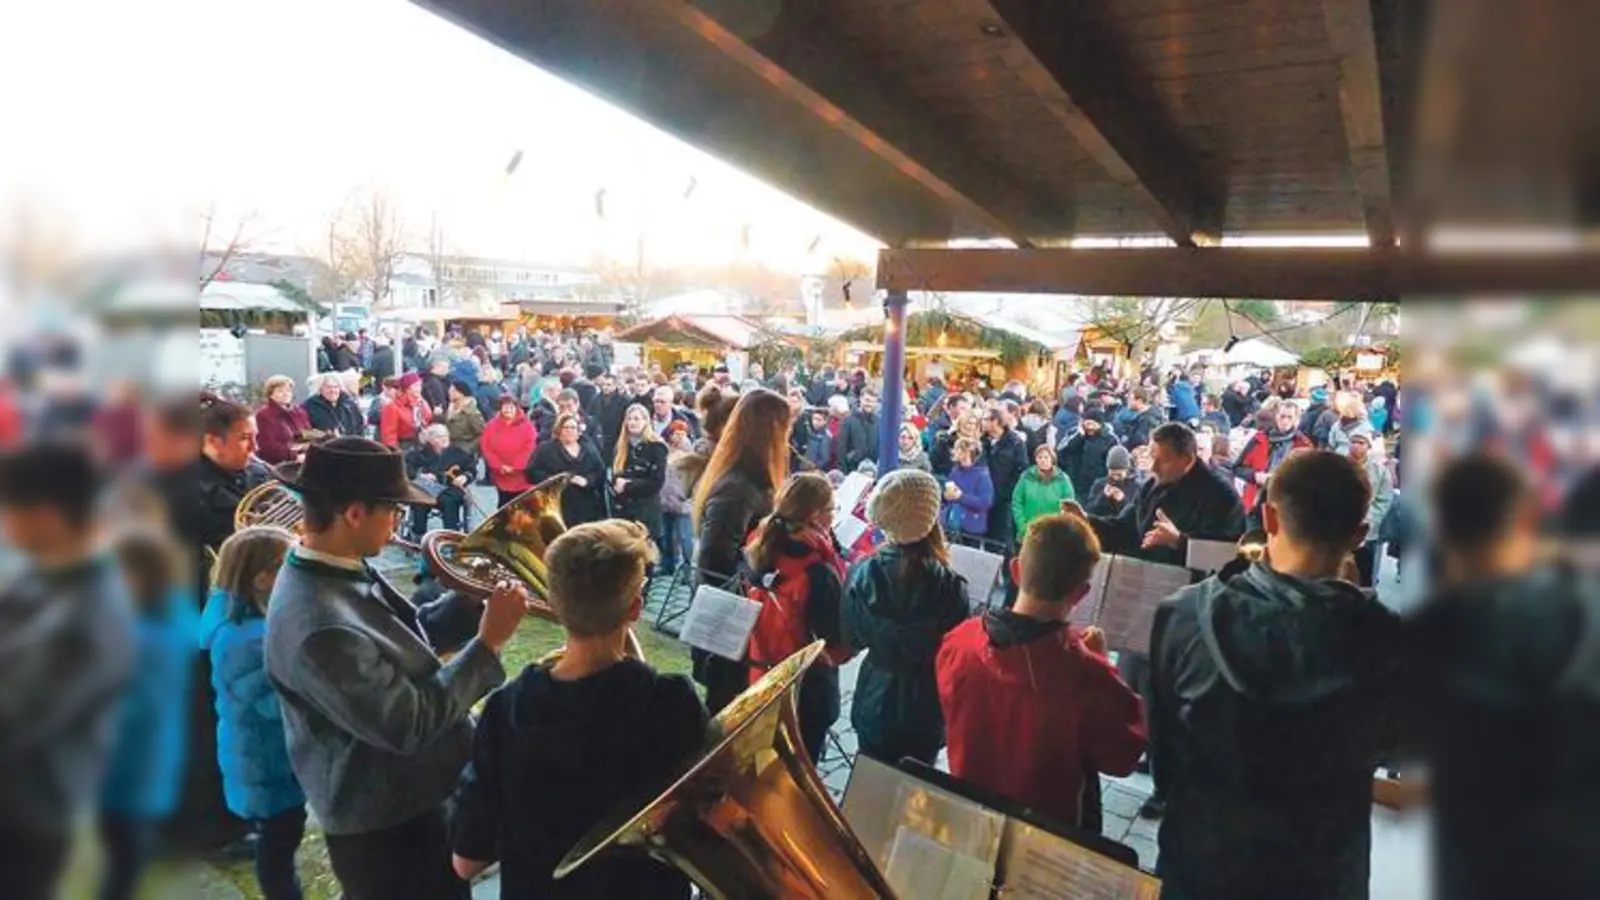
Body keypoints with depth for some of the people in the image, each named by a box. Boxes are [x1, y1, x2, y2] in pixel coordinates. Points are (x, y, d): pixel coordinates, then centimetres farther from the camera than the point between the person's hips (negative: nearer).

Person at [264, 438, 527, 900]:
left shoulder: (337, 569, -5)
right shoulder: (319, 626, -34)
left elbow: (406, 646, 7)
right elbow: (411, 725, -30)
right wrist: (489, 641, -26)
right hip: (384, 823, -8)